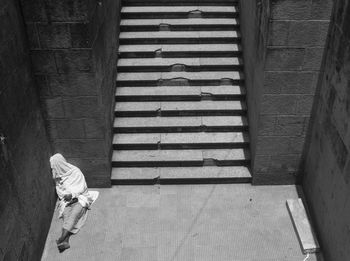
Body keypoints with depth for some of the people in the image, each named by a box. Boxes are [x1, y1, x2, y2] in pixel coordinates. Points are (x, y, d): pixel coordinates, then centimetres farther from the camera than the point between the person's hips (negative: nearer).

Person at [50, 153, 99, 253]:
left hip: (80, 197, -4)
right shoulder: (57, 176, 15)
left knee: (76, 211, -34)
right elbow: (59, 191, 15)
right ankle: (66, 241, -46)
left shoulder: (75, 172, -1)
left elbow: (81, 187, -4)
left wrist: (72, 195, -18)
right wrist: (66, 196, -6)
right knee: (66, 213, -29)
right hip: (66, 200, 4)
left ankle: (62, 238, -51)